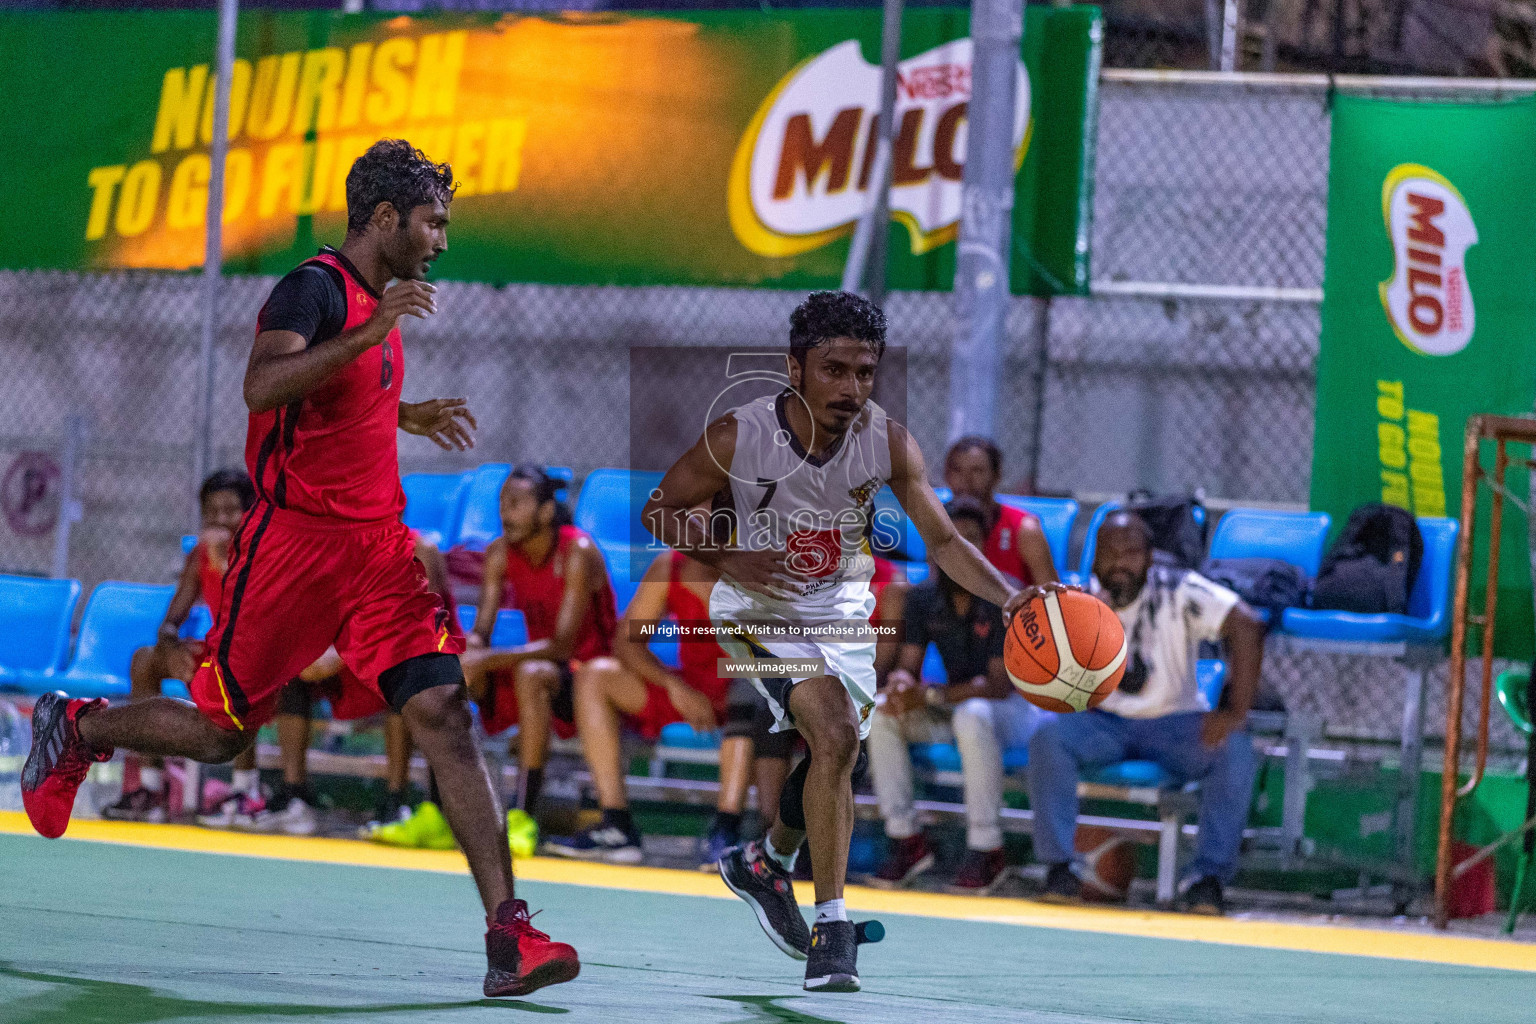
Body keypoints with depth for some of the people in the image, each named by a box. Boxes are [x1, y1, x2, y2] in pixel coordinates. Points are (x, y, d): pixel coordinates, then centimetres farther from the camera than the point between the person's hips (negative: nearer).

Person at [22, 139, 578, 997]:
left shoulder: (378, 299, 16)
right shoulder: (315, 289, -12)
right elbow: (264, 387, -31)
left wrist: (410, 416, 22)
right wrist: (372, 333, -35)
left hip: (379, 548, 7)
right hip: (294, 541, -7)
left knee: (444, 715, -11)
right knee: (220, 732, 6)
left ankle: (508, 934, -19)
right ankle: (76, 729, 37)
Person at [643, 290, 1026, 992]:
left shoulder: (887, 443, -16)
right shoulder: (739, 436, -22)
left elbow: (943, 541, -13)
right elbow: (660, 510, -9)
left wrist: (1010, 599, -28)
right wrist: (728, 558, -25)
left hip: (842, 610, 5)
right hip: (759, 610, -5)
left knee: (835, 754, 11)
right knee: (836, 733, -23)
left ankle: (767, 863, 43)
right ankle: (830, 924, -17)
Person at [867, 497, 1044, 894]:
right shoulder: (924, 597, 0)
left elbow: (999, 684, -22)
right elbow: (907, 665, 0)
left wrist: (931, 696, -30)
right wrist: (901, 683, -26)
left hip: (1016, 708, -6)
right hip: (956, 704, 6)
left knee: (972, 716, -39)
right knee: (879, 711, -17)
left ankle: (986, 851, -32)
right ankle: (906, 840, -14)